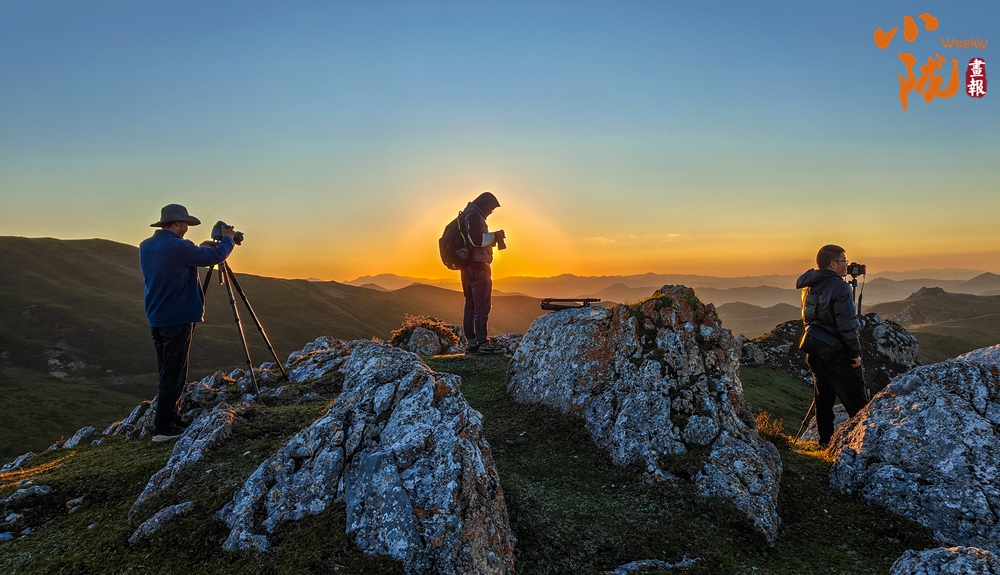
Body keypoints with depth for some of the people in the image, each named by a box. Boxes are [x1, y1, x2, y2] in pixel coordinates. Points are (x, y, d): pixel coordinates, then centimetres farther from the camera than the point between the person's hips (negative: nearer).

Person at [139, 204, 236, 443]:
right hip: (177, 320, -9)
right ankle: (164, 428, 2)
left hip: (155, 319, 9)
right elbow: (216, 256, -11)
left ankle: (168, 418, 24)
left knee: (167, 372, 17)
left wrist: (199, 250, 22)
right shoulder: (178, 247, -18)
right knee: (173, 375, -2)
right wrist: (228, 239, 7)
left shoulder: (145, 246, 8)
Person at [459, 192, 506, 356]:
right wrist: (494, 235, -9)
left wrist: (492, 238, 15)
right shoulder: (474, 216, -11)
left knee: (471, 306, 10)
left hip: (469, 267, 10)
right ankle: (483, 345, -8)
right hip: (477, 267, -10)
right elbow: (477, 239, -24)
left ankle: (471, 344, 14)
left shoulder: (468, 215, 21)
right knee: (482, 307, -8)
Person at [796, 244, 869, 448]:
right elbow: (847, 326, -18)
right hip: (837, 354, -8)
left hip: (814, 352, 8)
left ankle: (826, 442, 20)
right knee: (857, 403, 0)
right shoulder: (839, 287, -16)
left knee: (823, 399, 14)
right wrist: (856, 353, -11)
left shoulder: (809, 287, 8)